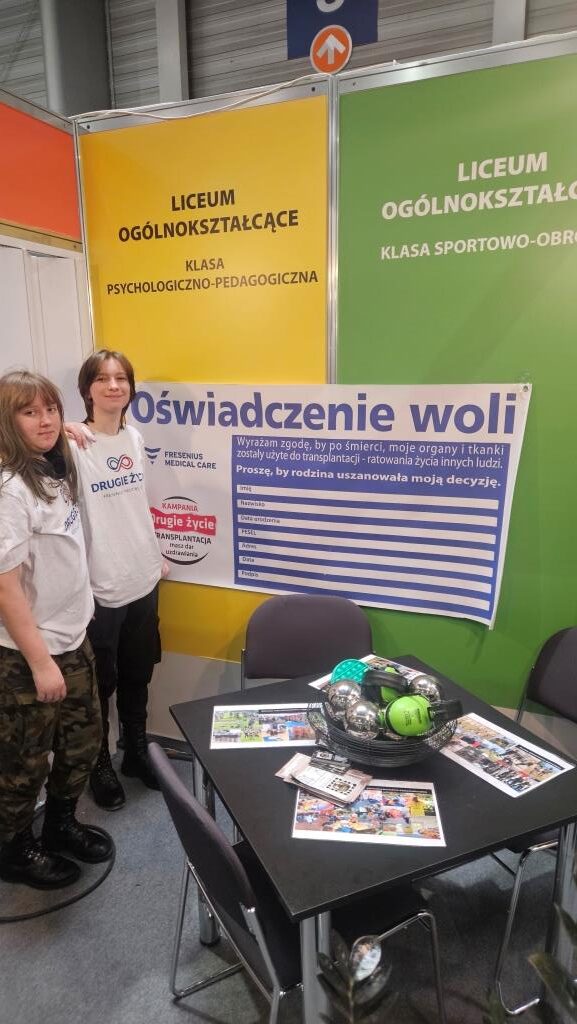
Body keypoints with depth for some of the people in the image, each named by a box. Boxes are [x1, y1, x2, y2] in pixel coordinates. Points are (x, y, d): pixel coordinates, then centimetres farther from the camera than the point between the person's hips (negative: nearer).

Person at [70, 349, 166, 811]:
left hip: (143, 579, 6)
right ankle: (100, 765, 34)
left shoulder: (135, 438, 5)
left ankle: (136, 752, 41)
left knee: (137, 676, 21)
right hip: (99, 588, -6)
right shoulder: (73, 445, -14)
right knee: (100, 684, 12)